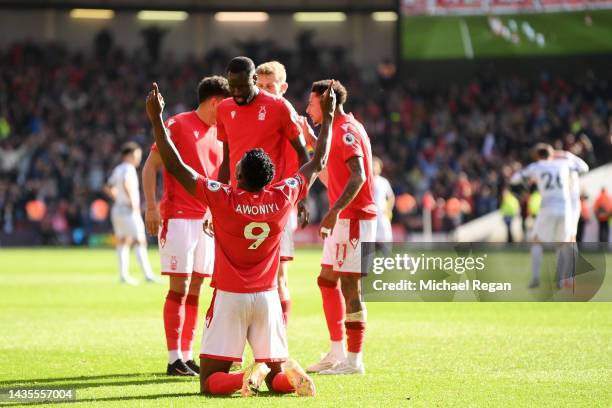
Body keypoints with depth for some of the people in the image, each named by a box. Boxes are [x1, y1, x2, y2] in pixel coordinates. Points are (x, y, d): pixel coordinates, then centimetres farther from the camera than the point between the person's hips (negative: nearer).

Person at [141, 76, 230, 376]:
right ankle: (174, 359, -8)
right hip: (178, 216, -7)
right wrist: (151, 207, -16)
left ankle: (187, 356, 11)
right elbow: (150, 167, -7)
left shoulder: (219, 133, 15)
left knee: (194, 289, 7)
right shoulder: (178, 124, -5)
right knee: (179, 287, -9)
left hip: (207, 218, 7)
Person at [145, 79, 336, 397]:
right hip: (267, 299, 3)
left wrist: (156, 120, -4)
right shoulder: (282, 198, -4)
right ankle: (290, 376, -22)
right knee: (277, 375, 13)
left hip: (229, 298, -3)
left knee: (209, 382, 0)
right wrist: (327, 117, 22)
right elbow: (317, 163, 11)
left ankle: (246, 378, -31)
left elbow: (175, 166, -10)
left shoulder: (222, 199, -13)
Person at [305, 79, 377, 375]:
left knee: (349, 285, -9)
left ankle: (354, 360, -7)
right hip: (344, 218, 11)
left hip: (353, 218, -11)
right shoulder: (339, 130, 18)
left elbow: (358, 177, -25)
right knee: (327, 281, 15)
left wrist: (334, 211, -31)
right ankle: (337, 352, 19)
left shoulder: (346, 131, -13)